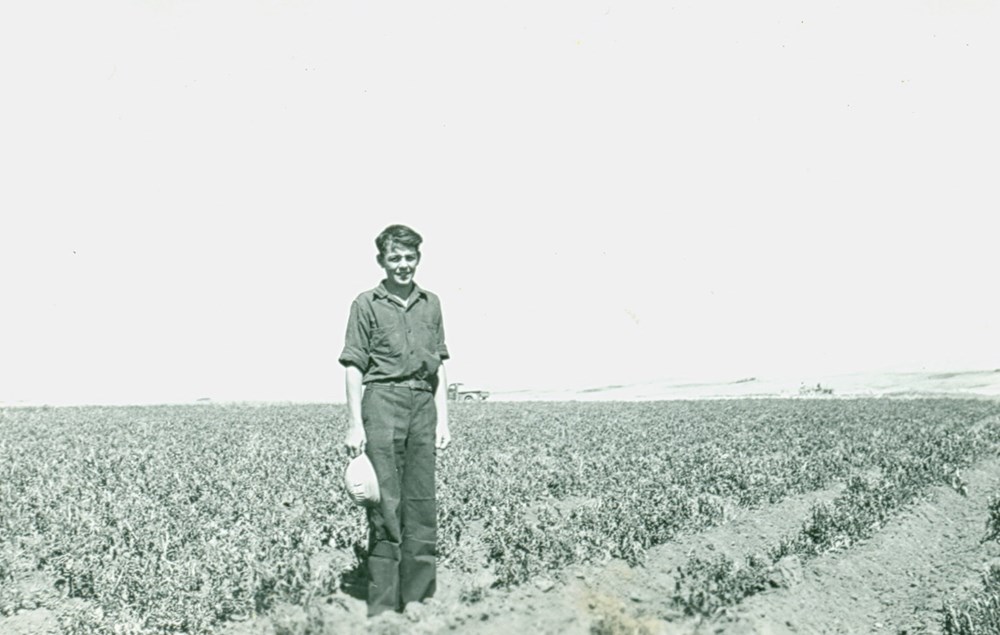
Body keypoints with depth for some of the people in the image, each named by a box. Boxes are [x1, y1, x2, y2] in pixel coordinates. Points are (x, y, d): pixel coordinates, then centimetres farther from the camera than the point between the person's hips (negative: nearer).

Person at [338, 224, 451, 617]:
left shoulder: (431, 304, 14)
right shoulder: (367, 305, 2)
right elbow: (354, 367, -1)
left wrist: (443, 419, 10)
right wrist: (355, 424, -7)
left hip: (423, 405, 4)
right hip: (382, 402, -4)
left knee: (422, 506, 7)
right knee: (385, 506, -3)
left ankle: (418, 602, 18)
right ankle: (382, 607, 5)